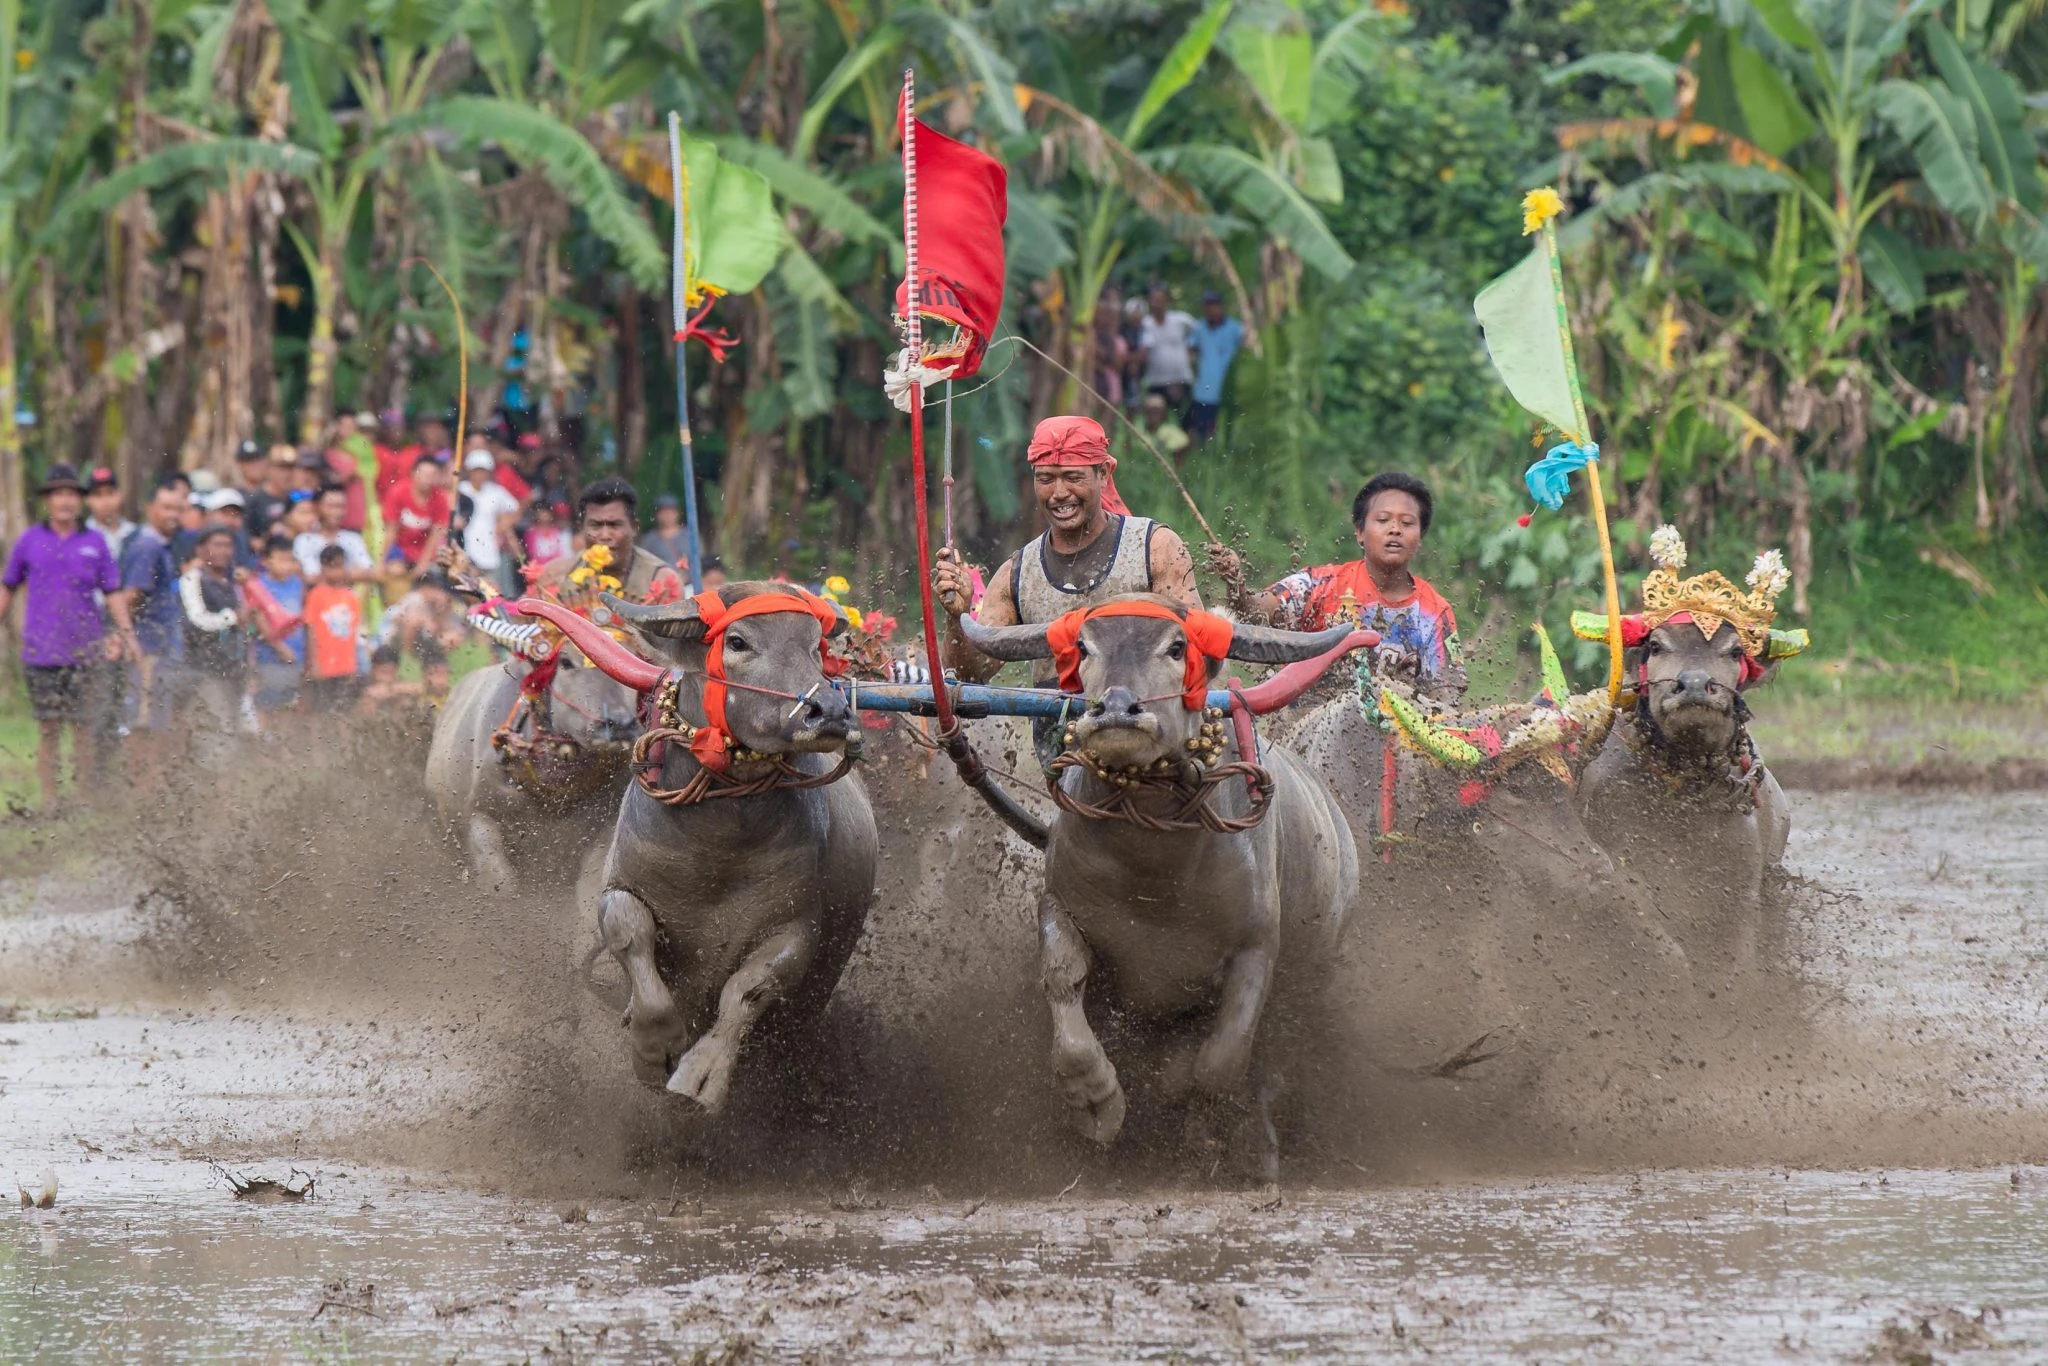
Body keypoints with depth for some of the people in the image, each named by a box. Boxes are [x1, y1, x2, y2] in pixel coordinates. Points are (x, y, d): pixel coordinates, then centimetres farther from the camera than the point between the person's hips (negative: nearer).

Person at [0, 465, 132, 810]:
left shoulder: (94, 542, 6)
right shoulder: (31, 541, 6)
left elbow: (112, 593, 7)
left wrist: (124, 632, -6)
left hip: (85, 651, 0)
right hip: (42, 650, 0)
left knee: (84, 726, 0)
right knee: (49, 727, 0)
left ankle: (86, 798, 6)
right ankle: (50, 799, 5)